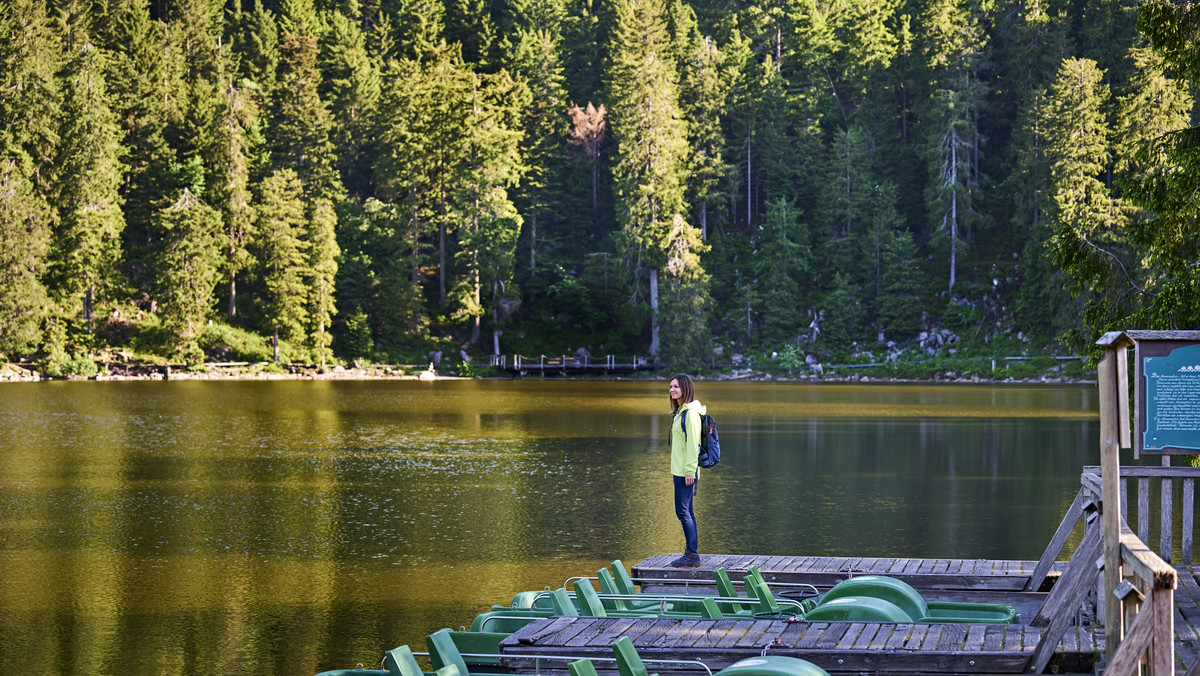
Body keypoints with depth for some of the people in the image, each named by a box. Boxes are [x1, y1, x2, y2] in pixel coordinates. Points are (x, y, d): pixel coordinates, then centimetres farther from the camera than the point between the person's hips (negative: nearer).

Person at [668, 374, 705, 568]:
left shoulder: (691, 412, -15)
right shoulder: (679, 412, 15)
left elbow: (693, 443, -18)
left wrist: (689, 471, -20)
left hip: (687, 470, -10)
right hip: (679, 470, 10)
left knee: (683, 511, -9)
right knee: (687, 511, 11)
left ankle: (692, 554, -5)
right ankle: (691, 553, 15)